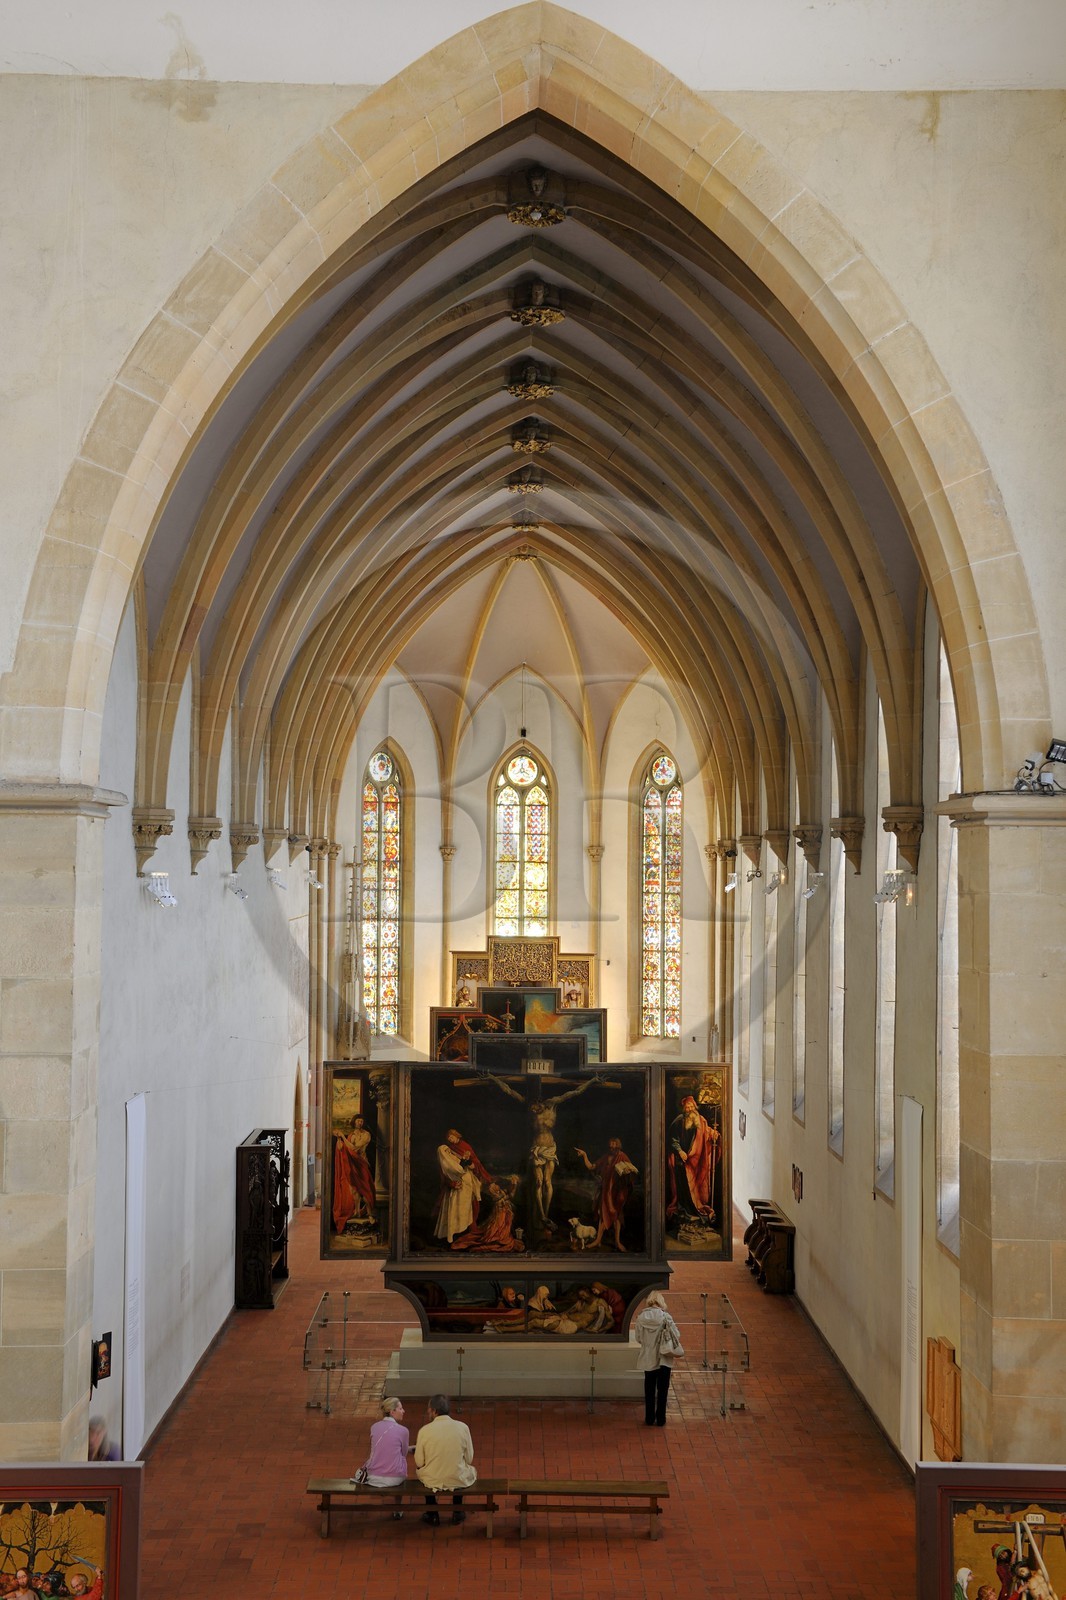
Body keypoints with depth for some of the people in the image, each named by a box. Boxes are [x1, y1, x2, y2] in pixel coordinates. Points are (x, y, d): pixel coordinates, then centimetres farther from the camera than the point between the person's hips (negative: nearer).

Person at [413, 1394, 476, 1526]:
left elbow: (419, 1463, -7)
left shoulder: (424, 1430, -15)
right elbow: (469, 1459, -3)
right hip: (459, 1481, 1)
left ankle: (432, 1515, 38)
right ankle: (457, 1512, 39)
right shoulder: (463, 1427, -12)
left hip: (432, 1482, -1)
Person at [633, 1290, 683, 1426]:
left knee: (649, 1390, 14)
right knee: (662, 1390, 10)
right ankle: (660, 1420, 14)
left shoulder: (641, 1318, -8)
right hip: (663, 1358, -2)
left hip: (648, 1359, 2)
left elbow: (638, 1338, -2)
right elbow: (676, 1336, -13)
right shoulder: (665, 1317, -14)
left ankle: (649, 1419, 19)